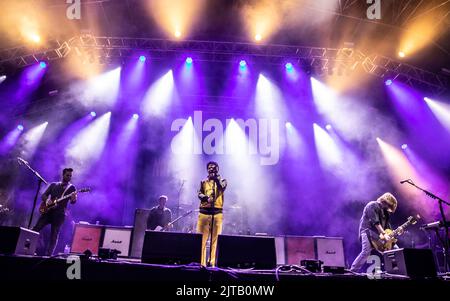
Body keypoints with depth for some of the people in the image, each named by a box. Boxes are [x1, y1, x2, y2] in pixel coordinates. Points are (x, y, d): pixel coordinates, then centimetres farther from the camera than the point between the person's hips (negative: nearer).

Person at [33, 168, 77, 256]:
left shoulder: (71, 187, 5)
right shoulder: (53, 184, 14)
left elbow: (73, 201, -8)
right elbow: (43, 195, 12)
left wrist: (73, 198, -33)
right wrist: (47, 201, -10)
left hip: (59, 214, -3)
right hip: (48, 211, 3)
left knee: (54, 236, -5)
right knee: (36, 229, -1)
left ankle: (48, 254, -1)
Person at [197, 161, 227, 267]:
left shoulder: (222, 180, 12)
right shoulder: (203, 182, 16)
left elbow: (222, 187, -11)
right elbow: (199, 194, 3)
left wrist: (216, 176, -7)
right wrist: (206, 198, -17)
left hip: (217, 212, -1)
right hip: (204, 212, 1)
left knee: (215, 239, -2)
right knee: (201, 239, -1)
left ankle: (212, 262, 3)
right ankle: (201, 262, 5)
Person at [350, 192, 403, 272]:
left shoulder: (384, 210, 19)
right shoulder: (372, 206, -10)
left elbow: (387, 224, 20)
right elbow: (375, 222, -20)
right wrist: (384, 234, -24)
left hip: (379, 233, 9)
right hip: (368, 231, -9)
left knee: (395, 249, 7)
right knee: (366, 252, -23)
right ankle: (352, 271, -18)